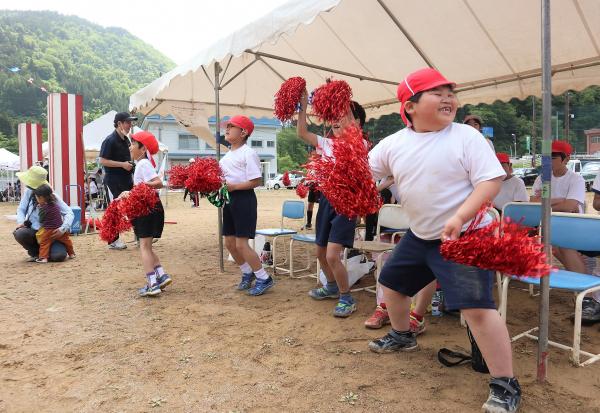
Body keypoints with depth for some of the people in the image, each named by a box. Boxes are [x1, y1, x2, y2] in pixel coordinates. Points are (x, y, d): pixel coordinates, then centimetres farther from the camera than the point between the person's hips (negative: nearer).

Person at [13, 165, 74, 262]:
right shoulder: (29, 192, 0)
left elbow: (69, 213, -14)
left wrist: (63, 229, -31)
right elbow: (21, 209, 7)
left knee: (59, 255, -28)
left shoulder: (52, 197, -11)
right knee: (19, 233, -32)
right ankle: (36, 252, 0)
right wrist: (21, 221, -15)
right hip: (33, 232, 3)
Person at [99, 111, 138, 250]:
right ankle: (113, 241, 11)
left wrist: (131, 163, 9)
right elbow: (102, 161, -17)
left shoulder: (126, 139, 12)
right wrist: (122, 164, -21)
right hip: (113, 182, -8)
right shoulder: (110, 140, -13)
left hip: (127, 180, 8)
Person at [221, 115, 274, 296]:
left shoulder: (248, 153, -11)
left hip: (244, 198, -9)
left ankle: (264, 279, 7)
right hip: (228, 199, 9)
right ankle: (247, 273, 31)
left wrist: (233, 186, -20)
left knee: (241, 244, -9)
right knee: (229, 242, 12)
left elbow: (256, 181, -18)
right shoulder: (227, 155, 15)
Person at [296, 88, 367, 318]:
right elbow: (302, 133, 10)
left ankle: (346, 299, 6)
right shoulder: (327, 143, 11)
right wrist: (303, 106, 4)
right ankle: (332, 287, 42)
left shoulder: (360, 144, -7)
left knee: (332, 255, -15)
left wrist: (349, 109, -27)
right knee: (320, 252, 17)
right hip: (326, 199, 7)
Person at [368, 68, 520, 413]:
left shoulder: (466, 136, -13)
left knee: (477, 306, -17)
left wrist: (460, 218, -30)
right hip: (420, 235, 7)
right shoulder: (394, 143, 1)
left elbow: (492, 180, -17)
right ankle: (403, 336, 48)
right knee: (391, 282, 20)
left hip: (466, 236, -6)